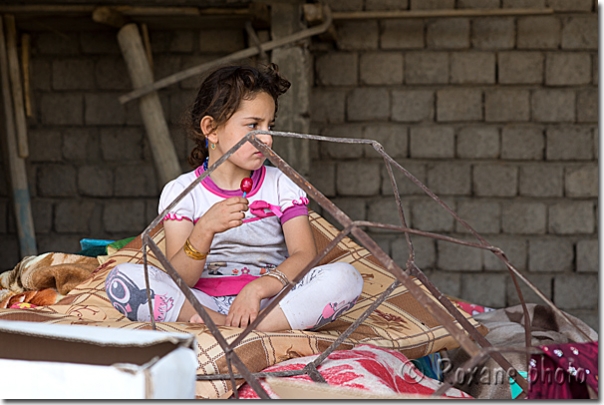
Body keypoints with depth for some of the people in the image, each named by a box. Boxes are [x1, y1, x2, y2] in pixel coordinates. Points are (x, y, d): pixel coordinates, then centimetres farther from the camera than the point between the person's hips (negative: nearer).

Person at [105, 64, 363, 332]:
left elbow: (305, 256, -4)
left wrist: (258, 287, -23)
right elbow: (177, 282, -7)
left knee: (346, 277, -26)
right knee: (122, 278, -25)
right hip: (202, 300, -1)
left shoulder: (281, 185, 9)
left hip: (269, 301, 1)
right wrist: (205, 229, -25)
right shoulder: (181, 192, 3)